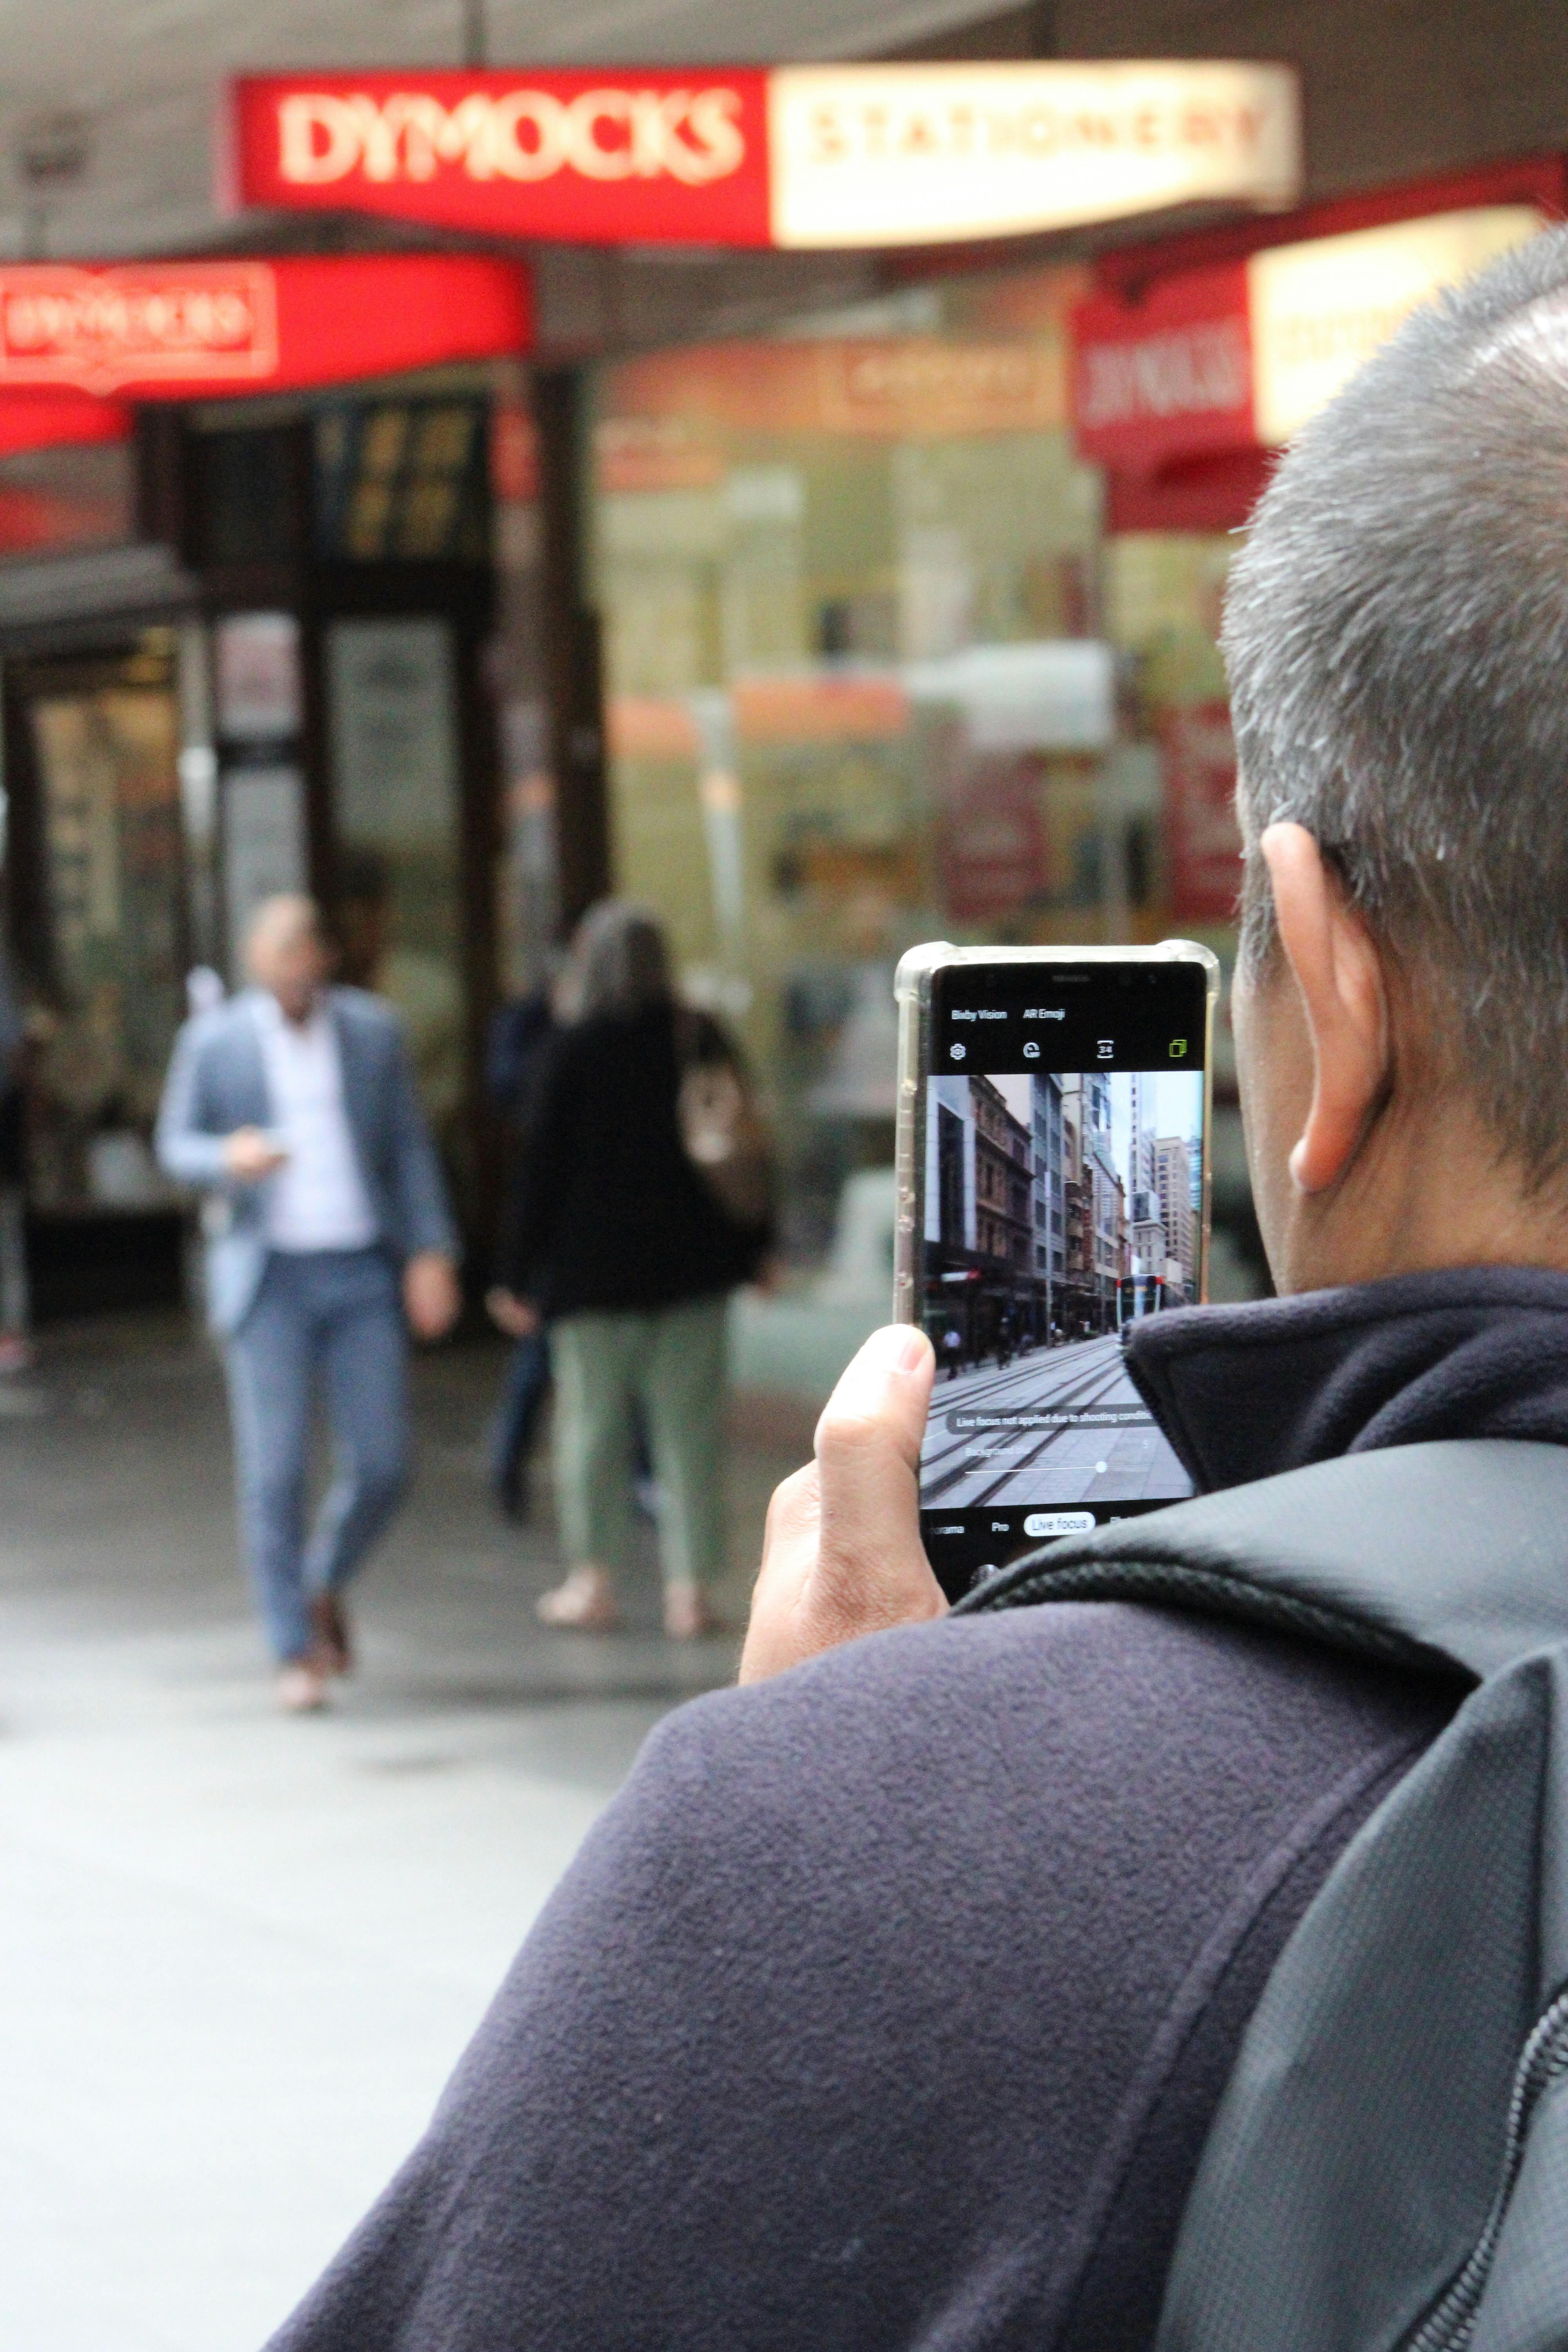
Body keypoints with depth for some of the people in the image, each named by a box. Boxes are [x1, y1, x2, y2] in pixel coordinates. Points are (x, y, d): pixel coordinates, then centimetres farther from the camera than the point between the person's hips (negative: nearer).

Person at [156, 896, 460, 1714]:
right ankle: (296, 1652, 3)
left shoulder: (372, 1030, 6)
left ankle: (326, 1585, 27)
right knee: (274, 1470, -6)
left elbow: (409, 1148, 9)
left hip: (362, 1273, 2)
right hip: (268, 1277, -2)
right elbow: (175, 1144, 5)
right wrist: (229, 1157, -18)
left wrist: (431, 1254, 0)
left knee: (382, 1463, -1)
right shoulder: (213, 1040, 1)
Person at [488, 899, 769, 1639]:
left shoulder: (576, 1051, -8)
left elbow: (544, 1168, -6)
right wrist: (755, 1248, 15)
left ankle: (594, 1579, 8)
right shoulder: (701, 1041, 2)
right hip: (690, 1264, 3)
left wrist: (520, 1275, -2)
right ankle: (689, 1585, 2)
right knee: (689, 1425, 5)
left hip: (594, 1265, -3)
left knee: (591, 1423, 7)